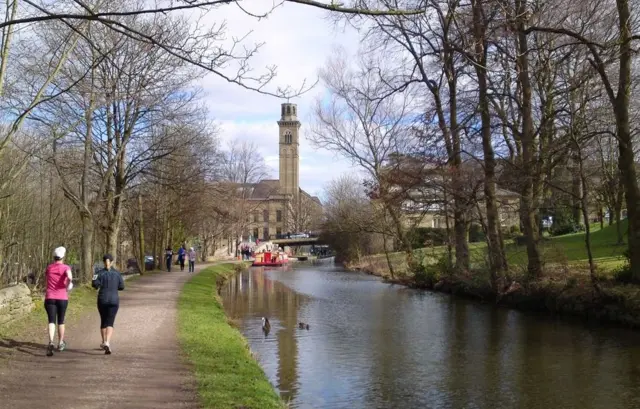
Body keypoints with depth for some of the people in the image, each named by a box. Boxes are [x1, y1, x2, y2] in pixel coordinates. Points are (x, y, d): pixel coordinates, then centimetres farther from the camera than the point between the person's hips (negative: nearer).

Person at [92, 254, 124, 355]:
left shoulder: (100, 273, -2)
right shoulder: (117, 273, 1)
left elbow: (95, 284, -16)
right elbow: (121, 287, 2)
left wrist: (98, 286, 7)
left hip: (102, 300, 1)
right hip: (114, 300, -1)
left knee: (103, 321, 19)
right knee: (110, 323, -4)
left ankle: (104, 342, 30)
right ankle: (107, 343, -25)